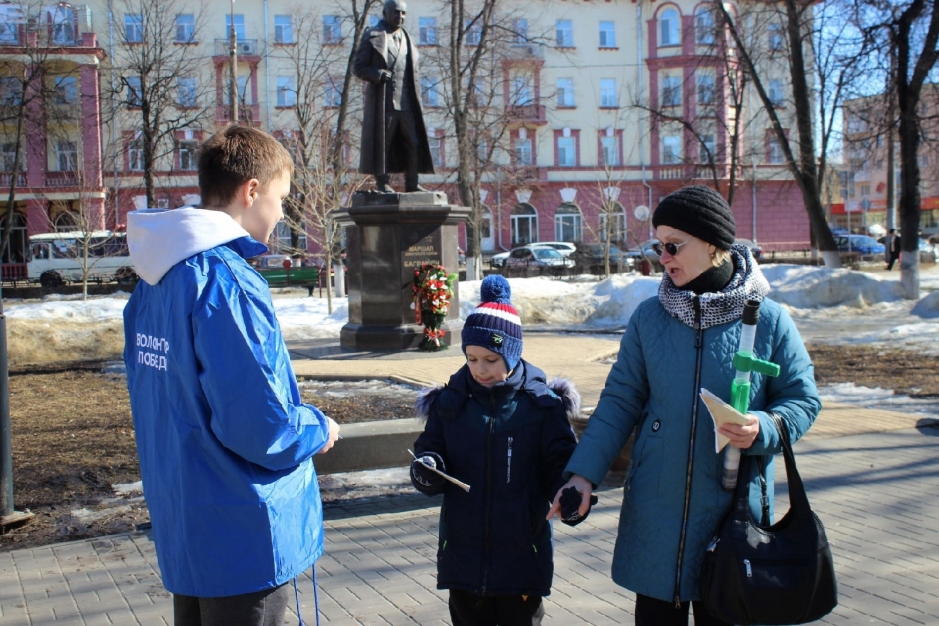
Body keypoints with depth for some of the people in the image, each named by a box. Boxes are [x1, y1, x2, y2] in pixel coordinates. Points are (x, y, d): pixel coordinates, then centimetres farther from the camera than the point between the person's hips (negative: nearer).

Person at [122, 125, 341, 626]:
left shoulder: (154, 281, 6)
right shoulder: (227, 282, -23)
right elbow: (256, 423, -26)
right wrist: (319, 430, -6)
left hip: (182, 528, 9)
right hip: (244, 540, -9)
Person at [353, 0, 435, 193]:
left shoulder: (407, 39, 20)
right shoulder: (372, 37, 3)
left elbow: (415, 70, 22)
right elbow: (358, 67, -1)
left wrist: (418, 100, 9)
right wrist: (378, 75, -19)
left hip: (406, 101, 5)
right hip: (382, 100, -5)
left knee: (414, 142, 0)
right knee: (381, 141, -3)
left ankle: (412, 183, 6)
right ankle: (382, 183, 3)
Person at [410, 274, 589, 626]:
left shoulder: (541, 404, -7)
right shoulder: (450, 402, 0)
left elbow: (560, 465, -6)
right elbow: (429, 453, 4)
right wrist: (427, 470, -19)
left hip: (522, 557, -2)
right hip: (463, 554, 2)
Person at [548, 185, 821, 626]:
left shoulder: (768, 320, -4)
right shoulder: (649, 317, 1)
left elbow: (802, 399, 2)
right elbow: (620, 401, 2)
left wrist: (763, 429, -19)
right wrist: (584, 472, -7)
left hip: (733, 508, -1)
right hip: (655, 511, 2)